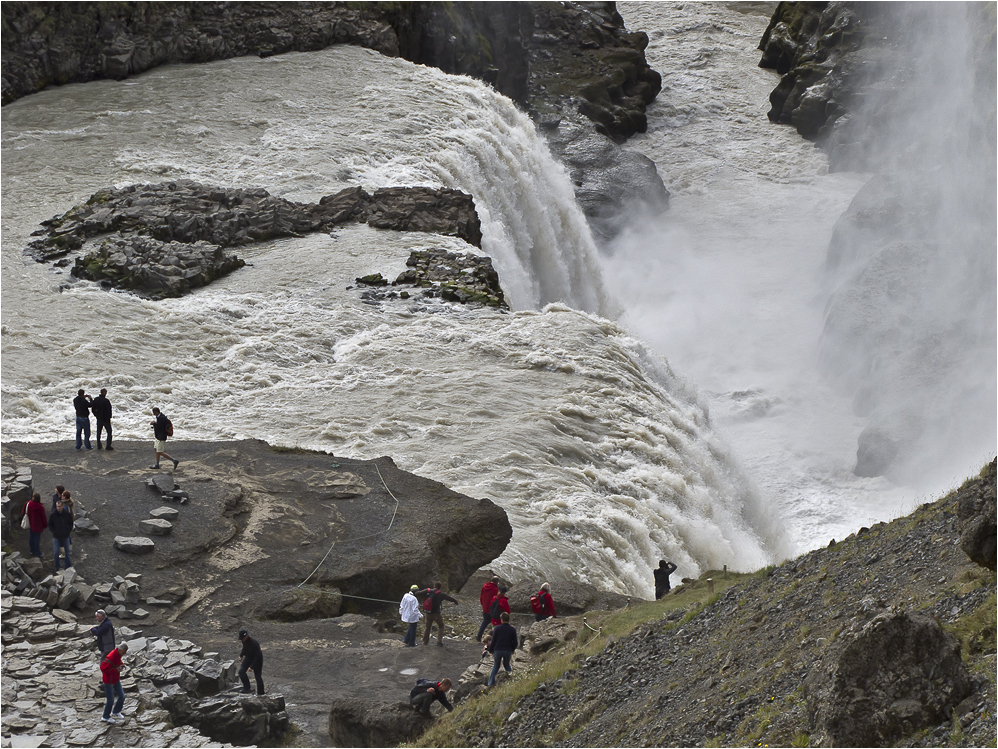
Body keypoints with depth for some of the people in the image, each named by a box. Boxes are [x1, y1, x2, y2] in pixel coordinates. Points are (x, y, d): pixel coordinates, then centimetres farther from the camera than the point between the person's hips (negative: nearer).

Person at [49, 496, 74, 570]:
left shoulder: (67, 514, -10)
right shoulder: (53, 515, -12)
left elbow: (71, 524, 4)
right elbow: (50, 525, 1)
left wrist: (68, 531, -7)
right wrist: (54, 531, -8)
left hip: (65, 536, 1)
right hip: (56, 536, -1)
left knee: (67, 552, 13)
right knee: (56, 552, 5)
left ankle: (68, 566, 27)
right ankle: (57, 566, 23)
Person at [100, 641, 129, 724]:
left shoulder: (119, 655, -2)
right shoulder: (111, 657, -30)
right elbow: (103, 668, -31)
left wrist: (121, 665, -1)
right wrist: (115, 669, -32)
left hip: (116, 679, 8)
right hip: (108, 681, -8)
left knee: (122, 696, 9)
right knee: (110, 700, -1)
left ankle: (116, 712, 31)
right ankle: (106, 717, 19)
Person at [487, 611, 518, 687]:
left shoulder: (497, 628, -8)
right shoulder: (513, 629, -4)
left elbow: (493, 641, -5)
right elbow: (515, 642, 1)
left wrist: (491, 650, 8)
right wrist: (512, 650, 17)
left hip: (497, 650, 0)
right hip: (508, 651, 0)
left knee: (495, 666, 14)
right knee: (506, 664, 26)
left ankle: (491, 683, 14)